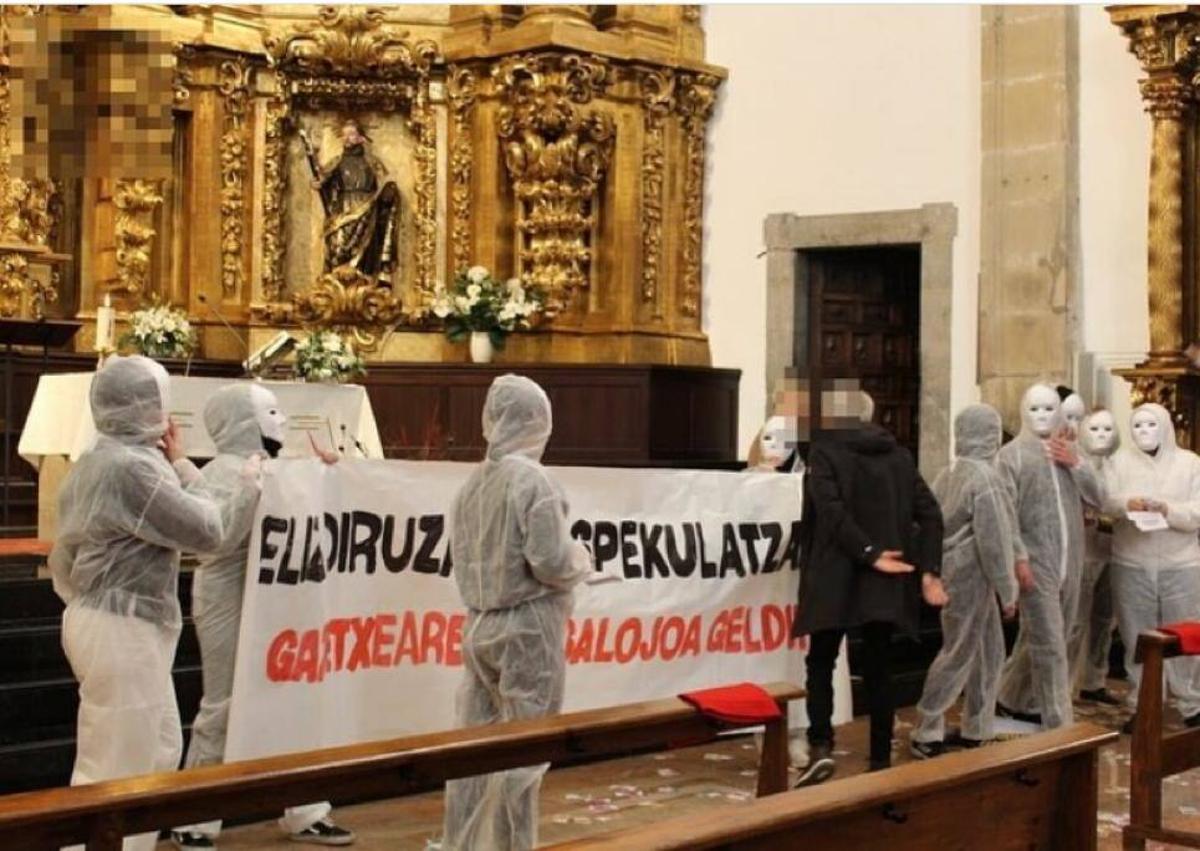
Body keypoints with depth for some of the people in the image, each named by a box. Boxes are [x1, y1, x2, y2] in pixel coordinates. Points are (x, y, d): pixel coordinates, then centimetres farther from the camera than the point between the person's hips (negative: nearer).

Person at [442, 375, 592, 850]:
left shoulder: (472, 484, 6)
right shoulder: (532, 479, -14)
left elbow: (462, 560, 10)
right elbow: (551, 561, -19)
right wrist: (581, 561, 1)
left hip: (479, 625, 7)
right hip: (528, 627, -7)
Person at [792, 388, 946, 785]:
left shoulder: (823, 451, -4)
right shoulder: (898, 454, 10)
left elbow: (832, 512, -18)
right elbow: (930, 513, 2)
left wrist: (870, 554, -15)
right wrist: (929, 571, -2)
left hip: (836, 578, -4)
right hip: (885, 582, 4)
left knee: (821, 663, 6)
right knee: (878, 668, 10)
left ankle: (821, 746, -10)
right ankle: (881, 760, 9)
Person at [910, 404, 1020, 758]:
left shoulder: (949, 475, 8)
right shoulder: (985, 478, -17)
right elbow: (994, 541, -18)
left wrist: (934, 570, 20)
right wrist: (1008, 590, -12)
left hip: (954, 571, 9)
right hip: (970, 576, -9)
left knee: (989, 650, 16)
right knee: (958, 654, 0)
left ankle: (976, 729, 22)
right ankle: (926, 733, 7)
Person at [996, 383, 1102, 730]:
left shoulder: (1068, 452, 13)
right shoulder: (1011, 454, -5)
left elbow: (1096, 498, 8)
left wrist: (1076, 464, -7)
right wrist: (1019, 557, -17)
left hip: (1069, 561, 6)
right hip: (1035, 561, -6)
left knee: (1040, 638, 15)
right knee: (1048, 644, -6)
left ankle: (1012, 699, 32)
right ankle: (1058, 723, -3)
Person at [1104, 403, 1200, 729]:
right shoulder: (1121, 461, 7)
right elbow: (1104, 500, -7)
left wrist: (1167, 510, -24)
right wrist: (1126, 503, -28)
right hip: (1132, 565, 1)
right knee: (1137, 638, 7)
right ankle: (1142, 705, 18)